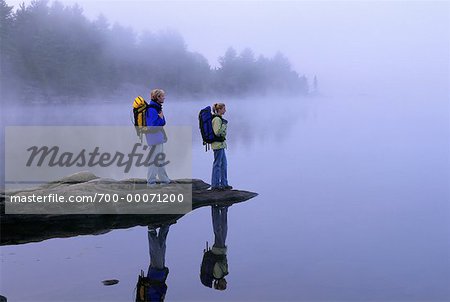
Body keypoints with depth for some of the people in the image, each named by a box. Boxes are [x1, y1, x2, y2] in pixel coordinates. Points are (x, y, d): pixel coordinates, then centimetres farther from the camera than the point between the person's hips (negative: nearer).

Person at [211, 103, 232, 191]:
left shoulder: (219, 118, 15)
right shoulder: (217, 119, -17)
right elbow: (217, 132, -23)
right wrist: (224, 125, -17)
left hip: (221, 144, 10)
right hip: (218, 144, -10)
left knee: (223, 164, 14)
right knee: (217, 164, -3)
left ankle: (224, 184, 21)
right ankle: (215, 185, 3)